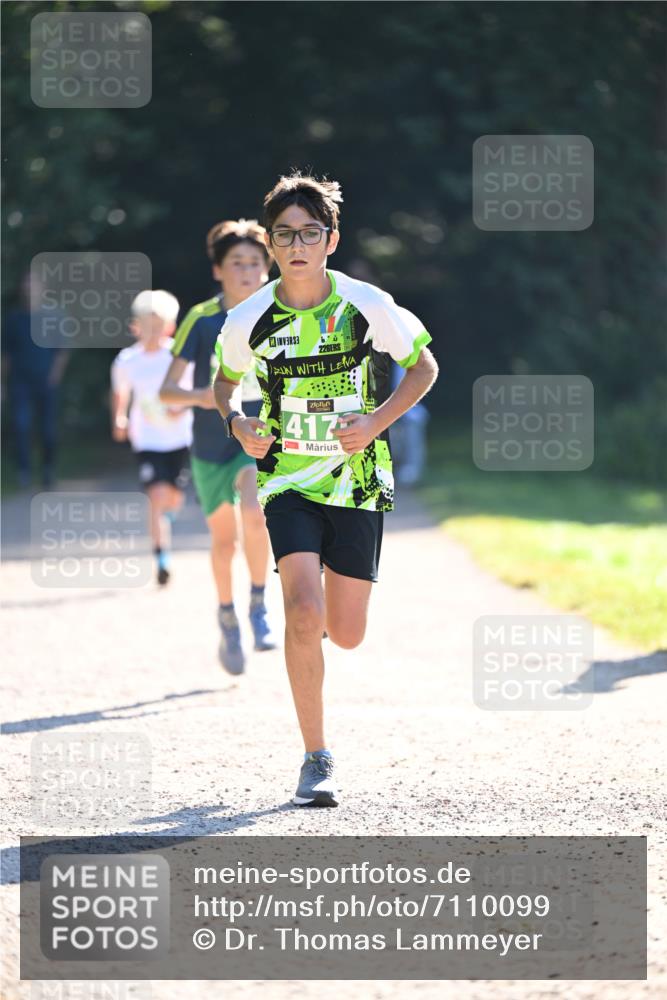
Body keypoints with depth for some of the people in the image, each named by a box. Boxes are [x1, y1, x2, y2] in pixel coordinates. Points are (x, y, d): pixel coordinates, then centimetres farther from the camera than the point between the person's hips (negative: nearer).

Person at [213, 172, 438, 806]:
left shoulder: (366, 306, -9)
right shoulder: (249, 321, -7)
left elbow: (423, 367, 4)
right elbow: (224, 380, 13)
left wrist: (377, 422, -10)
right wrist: (236, 423, -7)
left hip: (358, 482, 1)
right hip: (288, 481, -1)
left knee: (345, 635, 3)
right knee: (304, 614, -20)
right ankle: (316, 759, -9)